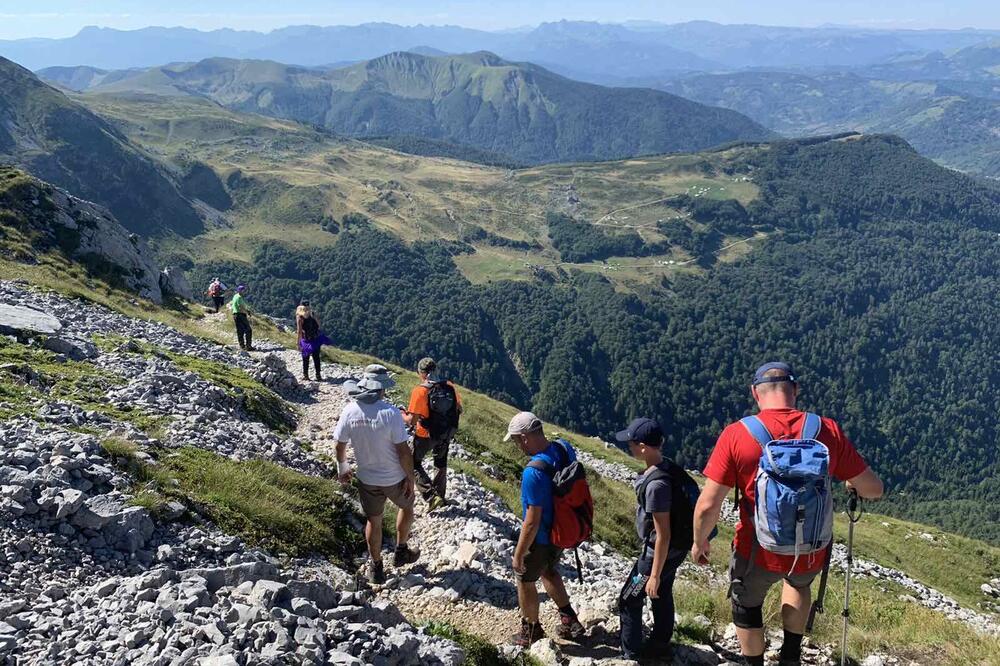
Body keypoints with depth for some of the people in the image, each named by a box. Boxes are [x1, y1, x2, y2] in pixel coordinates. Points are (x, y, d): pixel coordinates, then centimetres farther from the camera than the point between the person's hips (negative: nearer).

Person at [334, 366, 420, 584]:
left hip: (366, 478, 3)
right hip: (394, 478, -3)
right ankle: (401, 551, 38)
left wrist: (342, 468, 17)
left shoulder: (350, 411, -13)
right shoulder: (390, 413, -25)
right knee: (406, 506, 27)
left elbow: (340, 445, -2)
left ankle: (376, 568, 33)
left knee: (374, 521, 21)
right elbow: (403, 451, -22)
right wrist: (410, 479, -9)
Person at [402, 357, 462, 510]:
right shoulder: (449, 386, -9)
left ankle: (432, 496, 3)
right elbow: (459, 409, 3)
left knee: (414, 464, 15)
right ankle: (440, 495, 42)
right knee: (441, 463, 27)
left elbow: (412, 420, -22)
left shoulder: (420, 391, -23)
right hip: (447, 434, 5)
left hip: (426, 436, -5)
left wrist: (403, 416, -1)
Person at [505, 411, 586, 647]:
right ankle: (569, 620, 38)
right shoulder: (565, 449, -12)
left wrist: (518, 555, -16)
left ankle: (531, 630, 38)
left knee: (525, 579, 19)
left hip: (541, 539, -7)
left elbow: (532, 522, -29)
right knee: (547, 571, 31)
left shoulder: (533, 473, -36)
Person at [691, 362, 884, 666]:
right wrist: (852, 484, 22)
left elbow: (708, 506, -16)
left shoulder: (736, 435, -17)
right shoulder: (827, 430, -10)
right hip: (811, 555, 3)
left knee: (746, 604, 30)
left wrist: (699, 542, 3)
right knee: (799, 582, 39)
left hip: (758, 552, -2)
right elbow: (874, 489, -1)